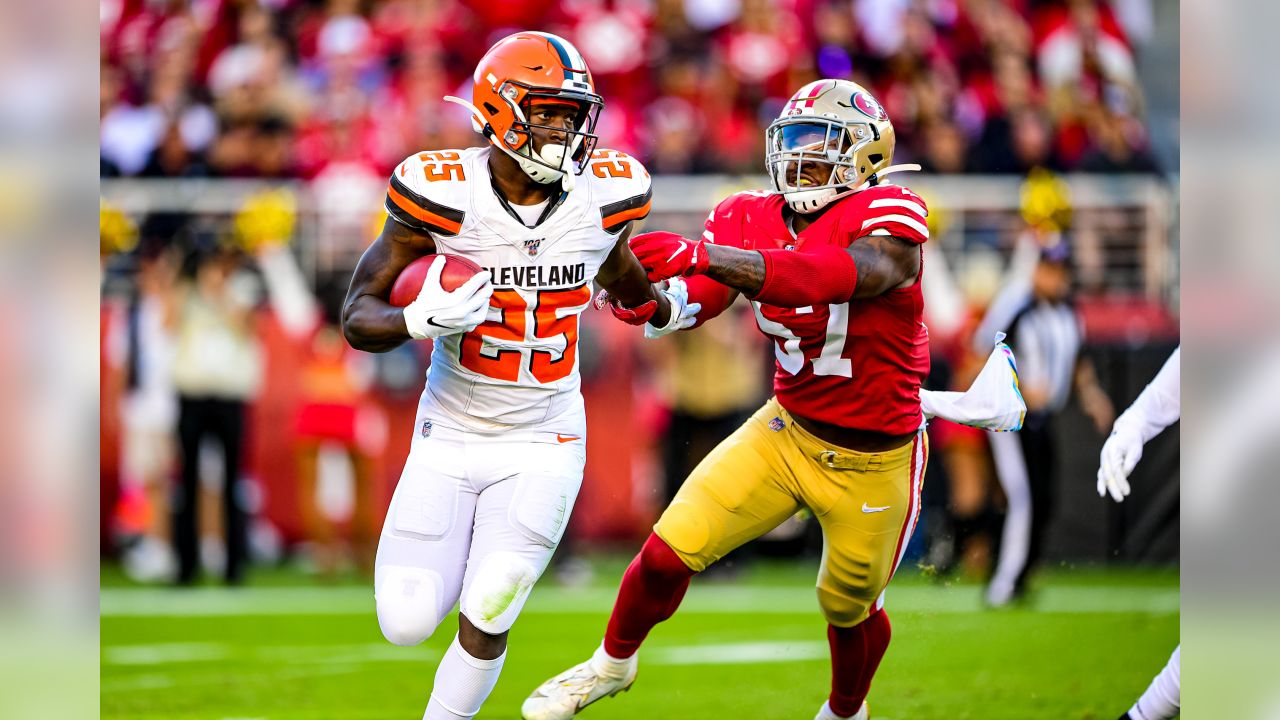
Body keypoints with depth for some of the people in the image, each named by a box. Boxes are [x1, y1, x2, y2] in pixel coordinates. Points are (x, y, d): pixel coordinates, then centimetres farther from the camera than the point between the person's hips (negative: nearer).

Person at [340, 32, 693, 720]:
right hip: (450, 437, -1)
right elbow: (357, 318, -14)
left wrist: (664, 306, 35)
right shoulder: (443, 194, -17)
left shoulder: (603, 195, -8)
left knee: (484, 625, -5)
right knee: (407, 624, -1)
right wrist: (423, 319, -33)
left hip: (541, 446, 1)